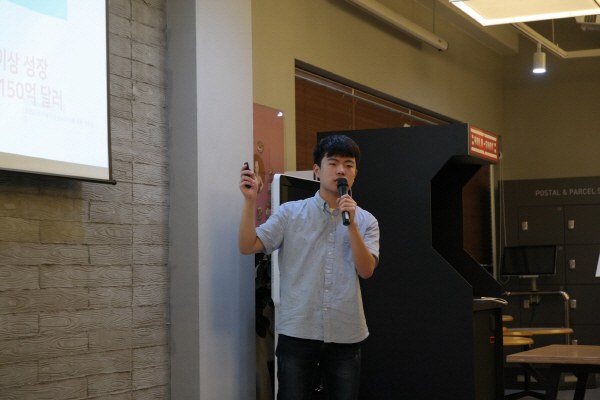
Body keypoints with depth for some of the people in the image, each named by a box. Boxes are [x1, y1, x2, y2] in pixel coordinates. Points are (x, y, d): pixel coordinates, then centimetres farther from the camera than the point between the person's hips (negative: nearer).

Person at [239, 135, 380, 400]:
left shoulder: (365, 221, 8)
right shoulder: (291, 213, 4)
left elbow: (366, 270, -5)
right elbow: (248, 246, -4)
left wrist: (352, 225, -16)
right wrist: (250, 200, -13)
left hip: (345, 335, 2)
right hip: (297, 331, -1)